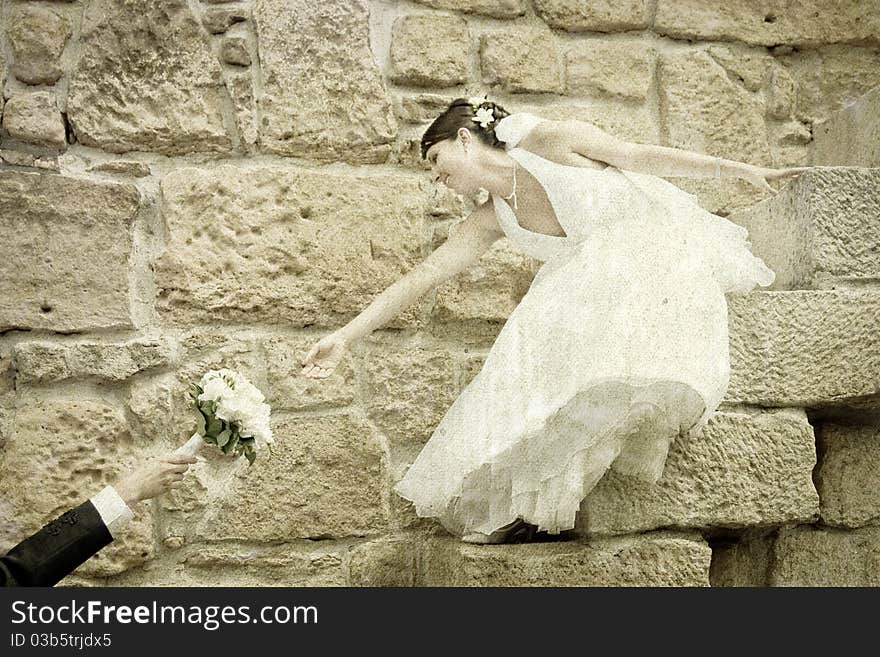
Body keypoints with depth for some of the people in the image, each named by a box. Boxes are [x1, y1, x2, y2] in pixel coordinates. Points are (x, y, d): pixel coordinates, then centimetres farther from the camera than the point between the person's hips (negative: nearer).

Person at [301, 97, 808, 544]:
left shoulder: (550, 142, -6)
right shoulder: (490, 222, 7)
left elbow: (643, 156, -4)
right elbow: (422, 277, 4)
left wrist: (743, 170, -5)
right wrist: (345, 338, 0)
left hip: (663, 240, -6)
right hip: (599, 277, 6)